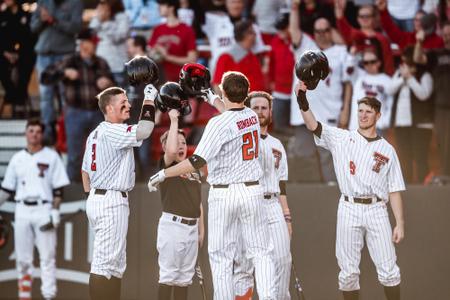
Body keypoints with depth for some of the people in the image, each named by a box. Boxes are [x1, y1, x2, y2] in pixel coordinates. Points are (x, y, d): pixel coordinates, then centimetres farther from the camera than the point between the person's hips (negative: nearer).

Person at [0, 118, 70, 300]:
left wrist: (55, 212, -9)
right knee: (22, 257, 4)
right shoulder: (17, 158, 12)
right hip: (22, 211, 3)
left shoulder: (51, 157, 3)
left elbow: (58, 188, 0)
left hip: (44, 210, -3)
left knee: (47, 256, -8)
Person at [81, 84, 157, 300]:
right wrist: (149, 101, -16)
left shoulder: (95, 134, 16)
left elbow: (85, 171, 21)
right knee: (106, 263, -12)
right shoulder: (112, 131, -14)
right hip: (111, 201, -11)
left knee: (116, 264, 14)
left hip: (96, 199, 11)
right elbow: (143, 132, -27)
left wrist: (91, 196, 25)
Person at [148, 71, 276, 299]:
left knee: (221, 256, 4)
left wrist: (163, 174, -18)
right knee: (260, 253, 7)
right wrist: (211, 98, 42)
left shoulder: (219, 124, -16)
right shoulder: (252, 116, 3)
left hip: (223, 194, -4)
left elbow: (197, 161, -24)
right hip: (252, 191, 5)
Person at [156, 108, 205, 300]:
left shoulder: (195, 170, 16)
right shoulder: (166, 165, -3)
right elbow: (171, 151, -27)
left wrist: (201, 230, 17)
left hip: (192, 227, 6)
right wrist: (174, 121, -18)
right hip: (172, 224, -6)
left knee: (185, 276, 10)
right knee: (168, 274, -7)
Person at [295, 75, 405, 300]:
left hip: (377, 210, 0)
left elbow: (394, 190, 7)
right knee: (348, 271, 1)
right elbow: (313, 125, -4)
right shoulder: (341, 138, 9)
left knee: (388, 270, -3)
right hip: (349, 208, 0)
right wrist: (302, 99, -20)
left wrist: (400, 223, 0)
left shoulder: (387, 150, 10)